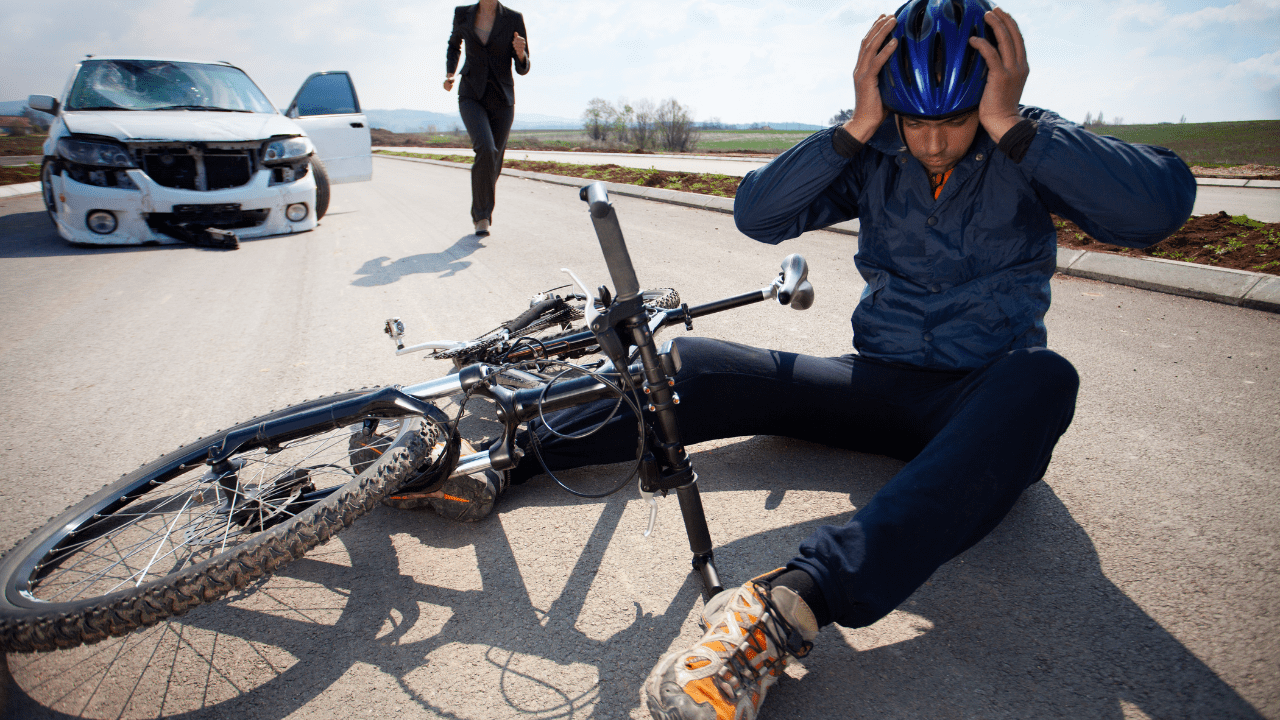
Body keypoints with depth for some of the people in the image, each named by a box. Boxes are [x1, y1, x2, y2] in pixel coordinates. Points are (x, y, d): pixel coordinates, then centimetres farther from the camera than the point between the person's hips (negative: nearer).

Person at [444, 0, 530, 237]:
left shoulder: (514, 19, -2)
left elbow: (523, 68, -1)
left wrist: (520, 52, -23)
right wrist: (449, 74, 7)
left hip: (502, 101, 1)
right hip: (472, 97, -1)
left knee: (493, 164, 6)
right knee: (486, 150, -26)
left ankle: (480, 216, 30)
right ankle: (483, 216, -13)